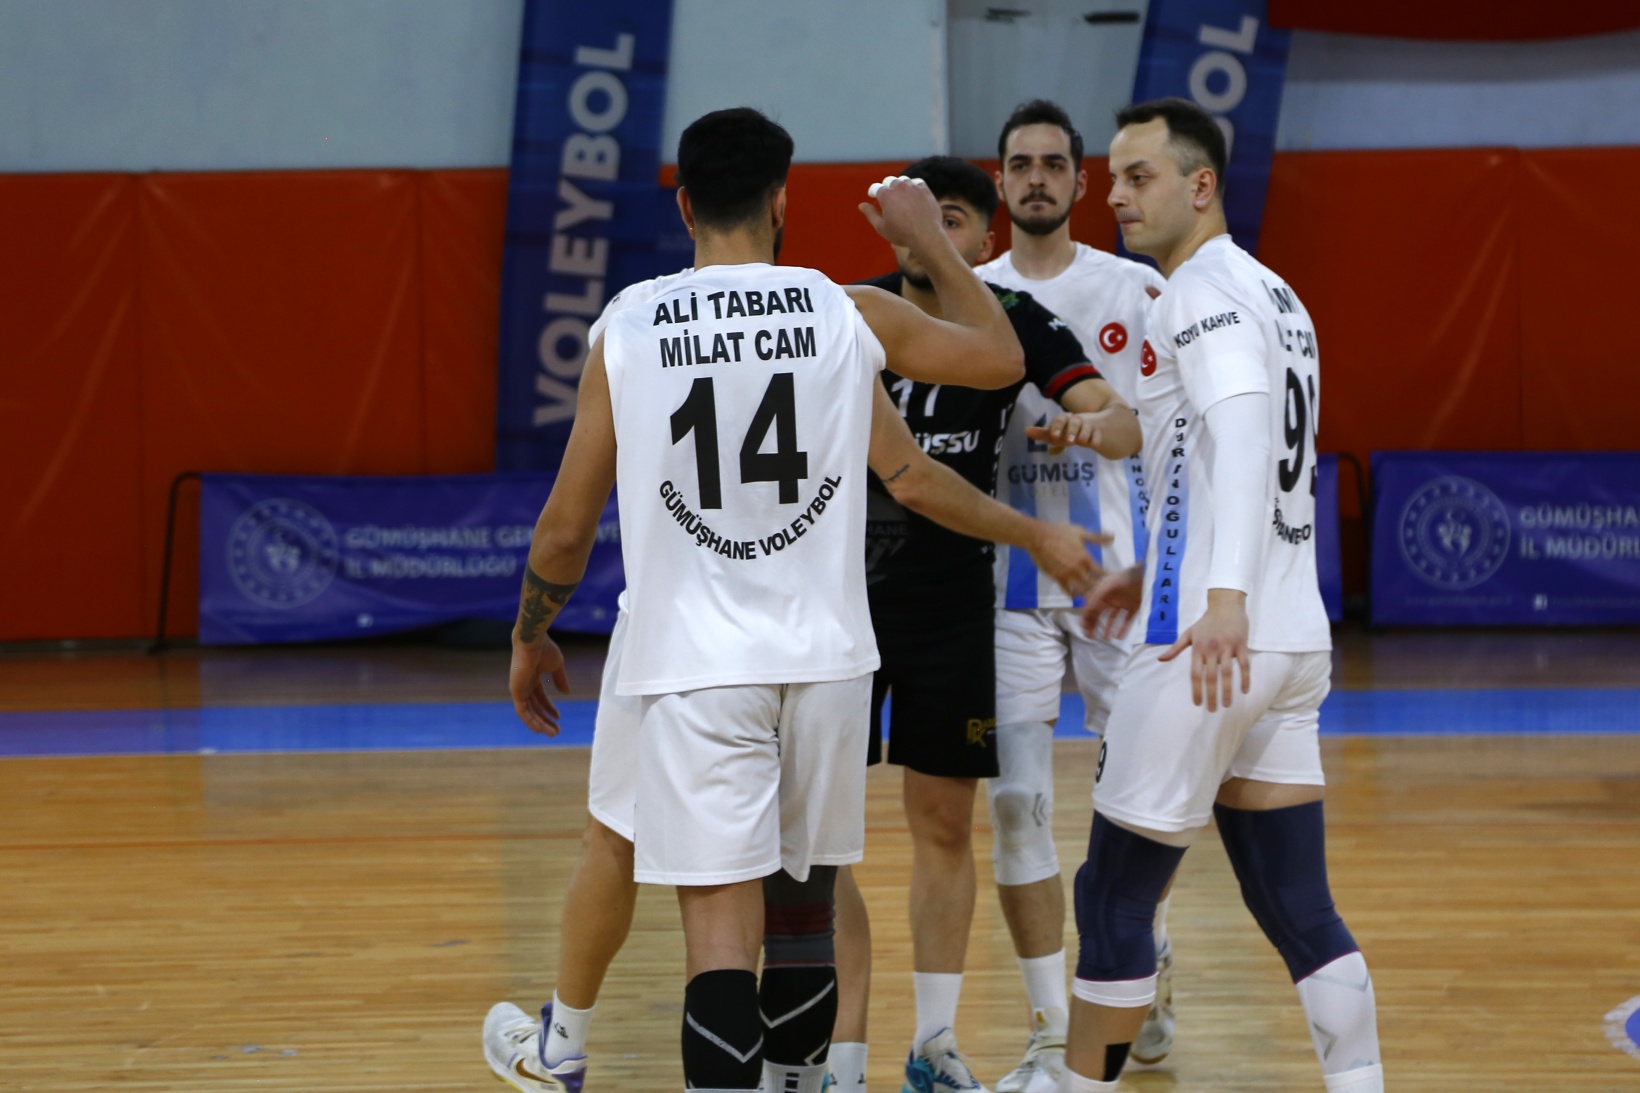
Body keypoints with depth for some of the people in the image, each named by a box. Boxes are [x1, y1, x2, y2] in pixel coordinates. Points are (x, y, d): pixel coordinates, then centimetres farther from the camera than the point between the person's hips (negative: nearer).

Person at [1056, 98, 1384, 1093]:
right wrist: (1160, 573, 37)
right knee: (1296, 906, 8)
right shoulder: (1273, 293, 19)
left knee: (1114, 892, 2)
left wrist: (1225, 597, -39)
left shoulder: (1205, 289, -11)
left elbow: (1243, 427, -27)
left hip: (1213, 646, -9)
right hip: (1293, 642, 9)